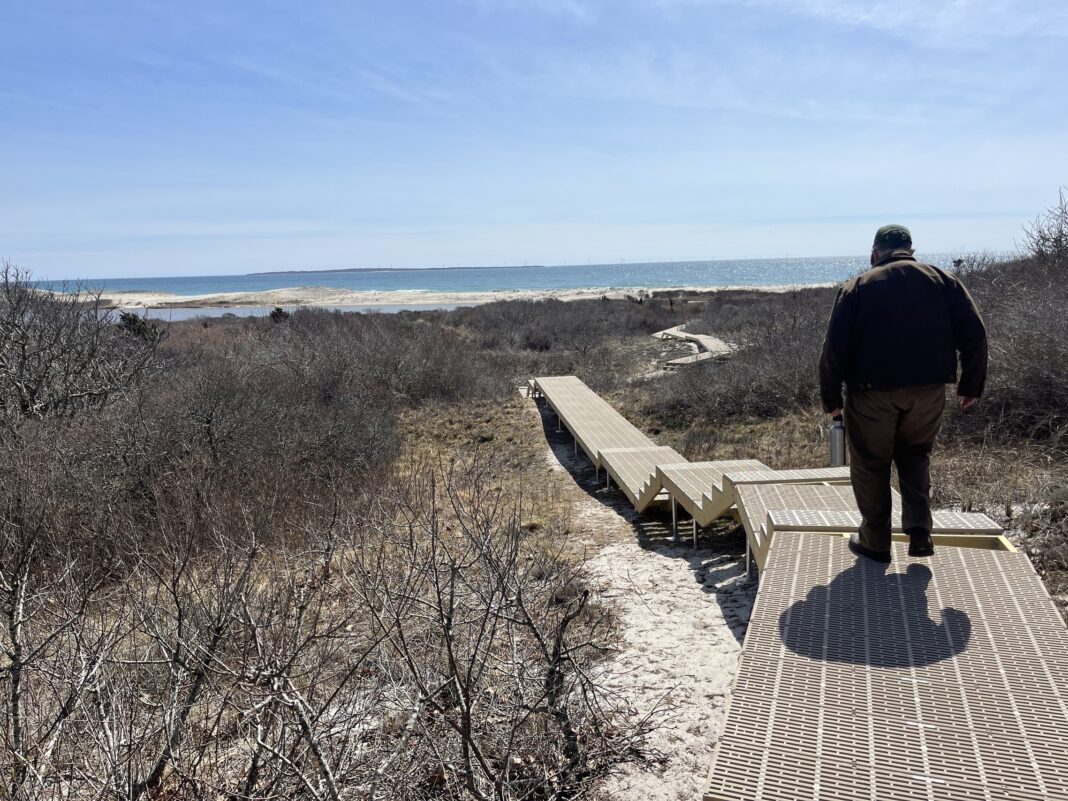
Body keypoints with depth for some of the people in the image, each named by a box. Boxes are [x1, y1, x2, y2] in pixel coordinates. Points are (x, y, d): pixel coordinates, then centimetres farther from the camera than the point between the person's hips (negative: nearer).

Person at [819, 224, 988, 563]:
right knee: (915, 455, 23)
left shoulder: (856, 287, 1)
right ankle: (919, 529, 10)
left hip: (873, 392, -3)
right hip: (928, 391, 3)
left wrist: (831, 397, 2)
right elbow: (974, 333, 3)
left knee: (870, 464, 12)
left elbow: (834, 347, -5)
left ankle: (875, 541, 20)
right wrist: (971, 385, 11)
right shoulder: (942, 281, 7)